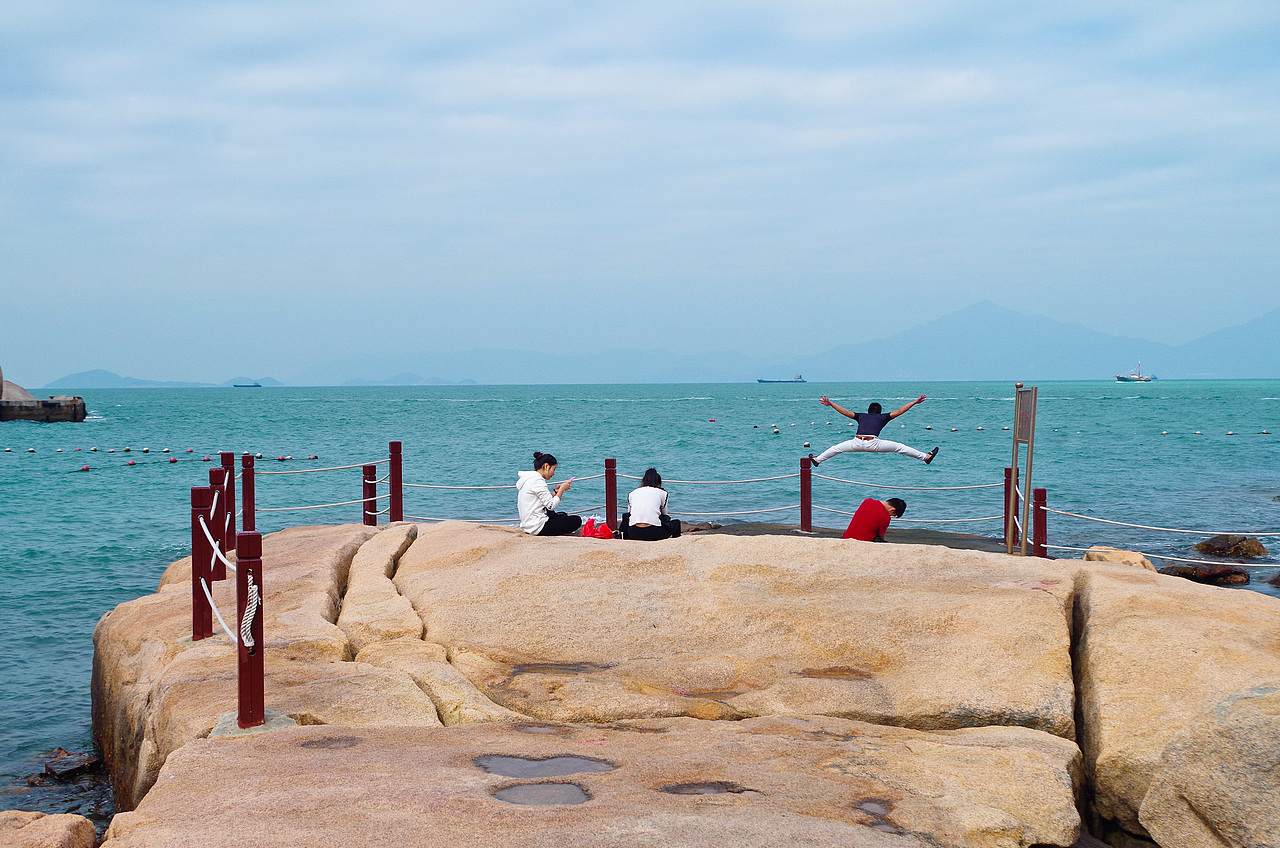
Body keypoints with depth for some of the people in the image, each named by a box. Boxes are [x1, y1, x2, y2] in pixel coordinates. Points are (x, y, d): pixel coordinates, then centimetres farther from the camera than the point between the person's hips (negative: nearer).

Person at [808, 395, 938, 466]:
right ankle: (926, 457, 11)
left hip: (857, 442, 2)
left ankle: (817, 459, 36)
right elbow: (899, 411, 20)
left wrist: (830, 404, 38)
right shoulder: (883, 417, 20)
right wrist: (915, 402, 27)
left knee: (837, 448, 26)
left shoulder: (861, 416, 26)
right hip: (873, 443, -2)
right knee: (900, 447, 9)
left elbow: (845, 412, 27)